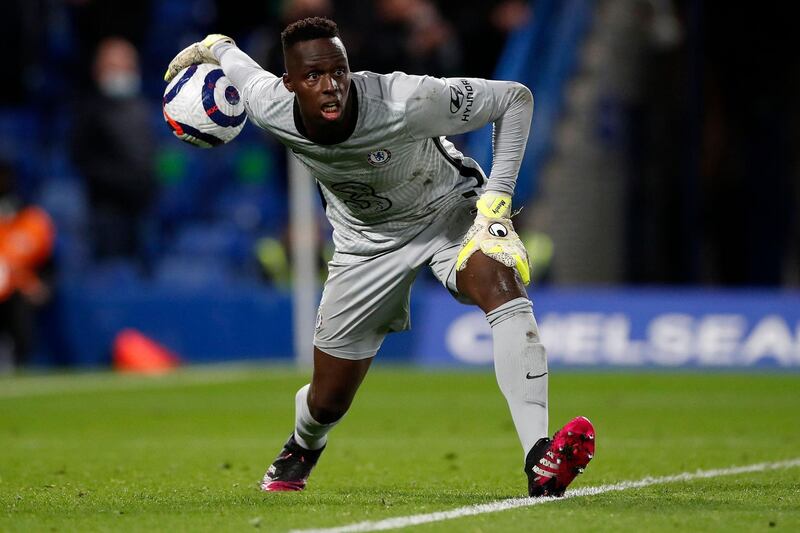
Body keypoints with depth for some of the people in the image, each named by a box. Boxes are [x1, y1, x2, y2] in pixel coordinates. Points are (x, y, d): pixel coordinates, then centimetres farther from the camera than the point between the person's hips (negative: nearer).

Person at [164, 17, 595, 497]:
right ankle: (302, 448, 49)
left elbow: (516, 98, -24)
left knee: (504, 288, -37)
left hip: (451, 211, -3)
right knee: (327, 403, 8)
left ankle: (540, 463, -46)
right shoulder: (270, 109, -26)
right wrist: (213, 46, 23)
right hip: (367, 239, 3)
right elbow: (243, 64, 0)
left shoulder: (406, 102, -36)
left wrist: (496, 201, -28)